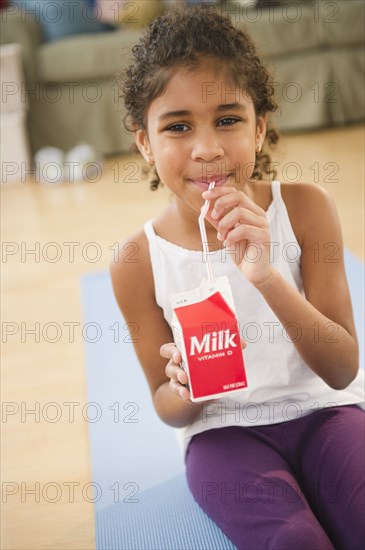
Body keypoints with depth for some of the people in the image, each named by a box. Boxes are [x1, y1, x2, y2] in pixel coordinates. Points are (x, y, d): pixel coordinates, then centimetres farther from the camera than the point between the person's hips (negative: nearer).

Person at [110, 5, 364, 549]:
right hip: (224, 431, 0)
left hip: (321, 409, 1)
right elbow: (168, 409, 1)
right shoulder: (138, 262, -10)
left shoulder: (305, 209, -10)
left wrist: (267, 277, -29)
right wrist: (186, 390, -25)